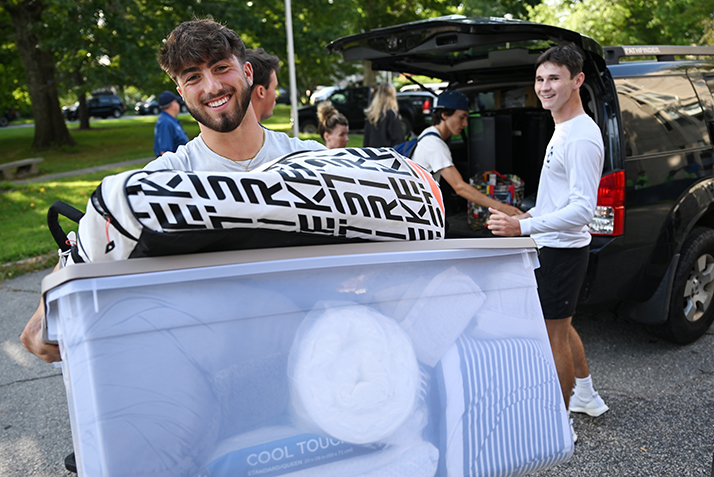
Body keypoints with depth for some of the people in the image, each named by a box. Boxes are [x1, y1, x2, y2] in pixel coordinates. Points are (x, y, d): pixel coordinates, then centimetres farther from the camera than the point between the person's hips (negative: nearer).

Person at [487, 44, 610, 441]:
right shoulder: (564, 130, 11)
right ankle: (586, 396, 40)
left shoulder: (581, 137, -22)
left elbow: (582, 209, -28)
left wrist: (523, 227, -34)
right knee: (560, 325, 22)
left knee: (555, 334, 0)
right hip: (554, 246, 10)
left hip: (562, 250, -10)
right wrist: (531, 215, 27)